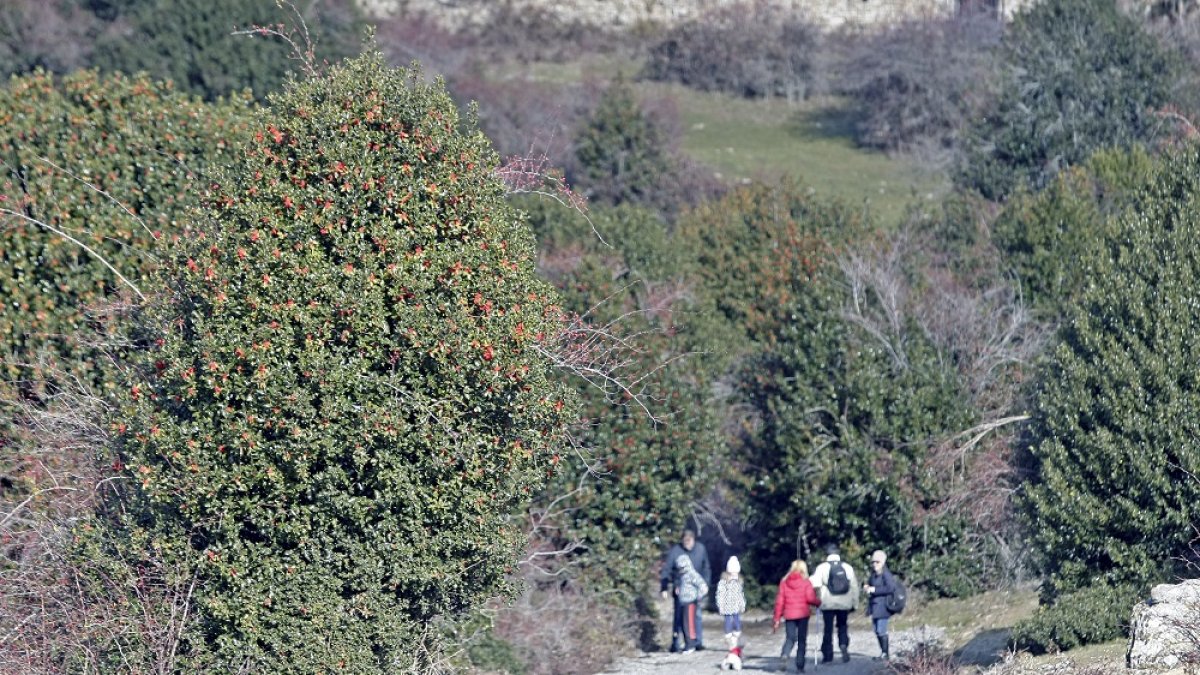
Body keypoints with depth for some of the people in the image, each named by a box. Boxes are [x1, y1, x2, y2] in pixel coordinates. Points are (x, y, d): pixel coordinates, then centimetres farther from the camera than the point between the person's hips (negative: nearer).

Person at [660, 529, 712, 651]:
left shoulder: (701, 549, -2)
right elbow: (666, 569, -5)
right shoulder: (675, 551, -10)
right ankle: (675, 644, 1)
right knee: (678, 615, -4)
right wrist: (664, 588, -8)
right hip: (679, 589, -2)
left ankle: (698, 642, 8)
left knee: (697, 614, 1)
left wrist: (706, 583, 8)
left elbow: (706, 568, 11)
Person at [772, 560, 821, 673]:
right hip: (803, 613, -2)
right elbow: (810, 598, -13)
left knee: (790, 638, 10)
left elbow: (779, 600, 3)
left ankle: (784, 656, -19)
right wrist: (819, 603, 10)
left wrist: (777, 618, 8)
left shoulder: (784, 582, 3)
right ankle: (800, 665, 4)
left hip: (789, 614, 2)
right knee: (802, 640, 7)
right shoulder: (805, 582, -5)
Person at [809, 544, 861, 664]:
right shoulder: (848, 567, 4)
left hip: (828, 604, -2)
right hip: (844, 604, 2)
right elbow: (854, 587, 7)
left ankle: (827, 654, 9)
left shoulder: (822, 567, -5)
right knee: (842, 626, 16)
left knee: (828, 628, 7)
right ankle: (844, 646, -7)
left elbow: (815, 584, -18)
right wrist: (855, 603, 14)